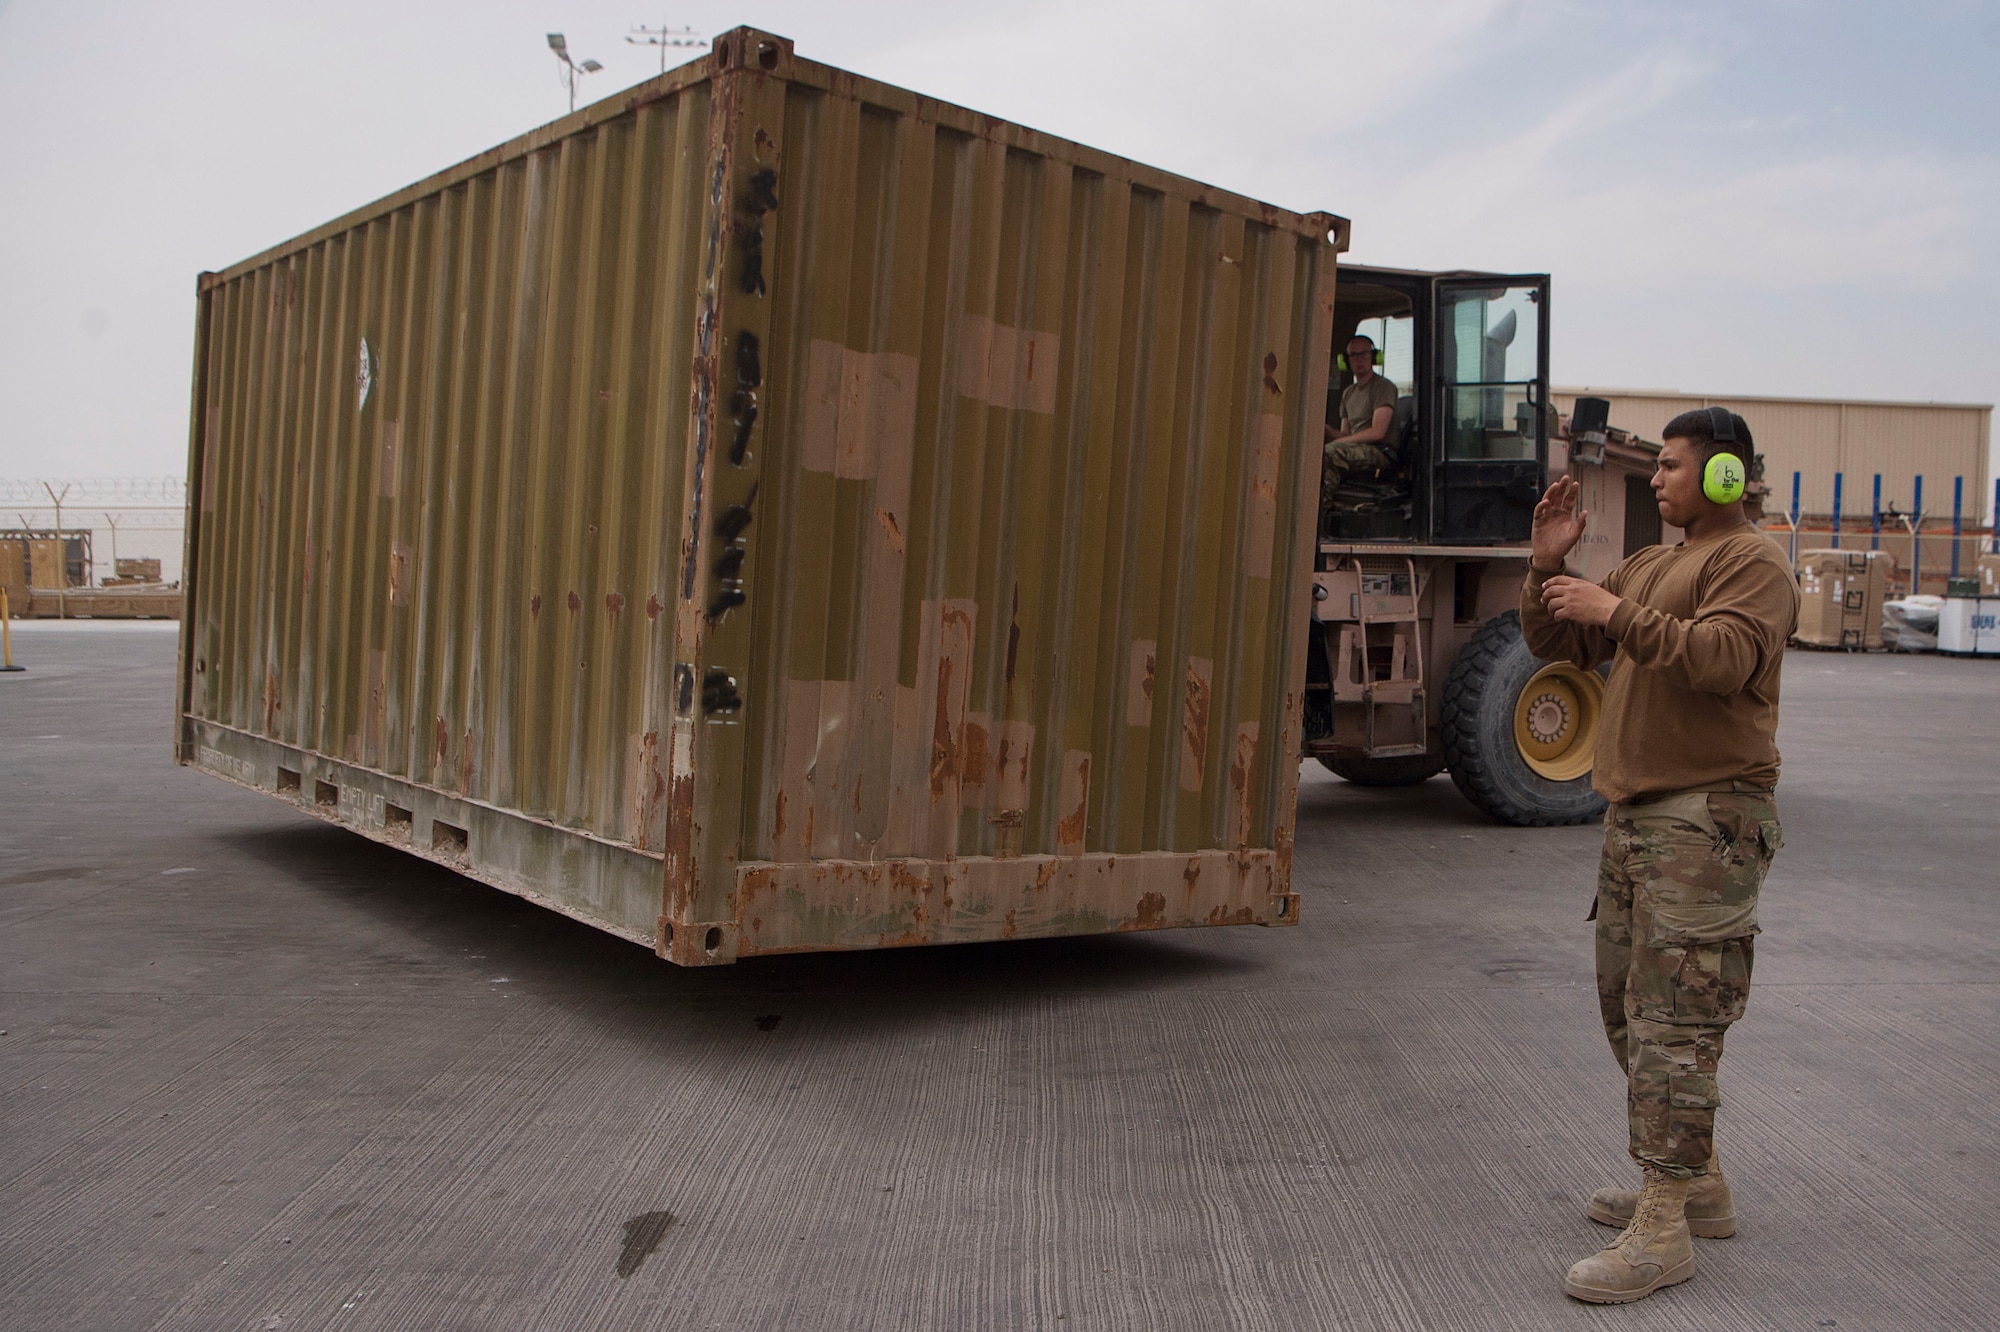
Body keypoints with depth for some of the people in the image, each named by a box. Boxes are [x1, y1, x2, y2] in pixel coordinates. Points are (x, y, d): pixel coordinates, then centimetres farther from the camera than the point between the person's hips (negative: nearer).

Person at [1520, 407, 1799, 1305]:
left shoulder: (1753, 563, -7)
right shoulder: (1650, 565, 20)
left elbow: (1724, 658, -25)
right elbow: (1555, 643, 17)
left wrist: (1619, 615, -23)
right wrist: (1548, 566, 2)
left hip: (1707, 818, -10)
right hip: (1637, 816, 10)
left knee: (1673, 1017, -11)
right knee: (1627, 1004, 15)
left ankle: (1662, 1229, -7)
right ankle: (1697, 1184, 28)